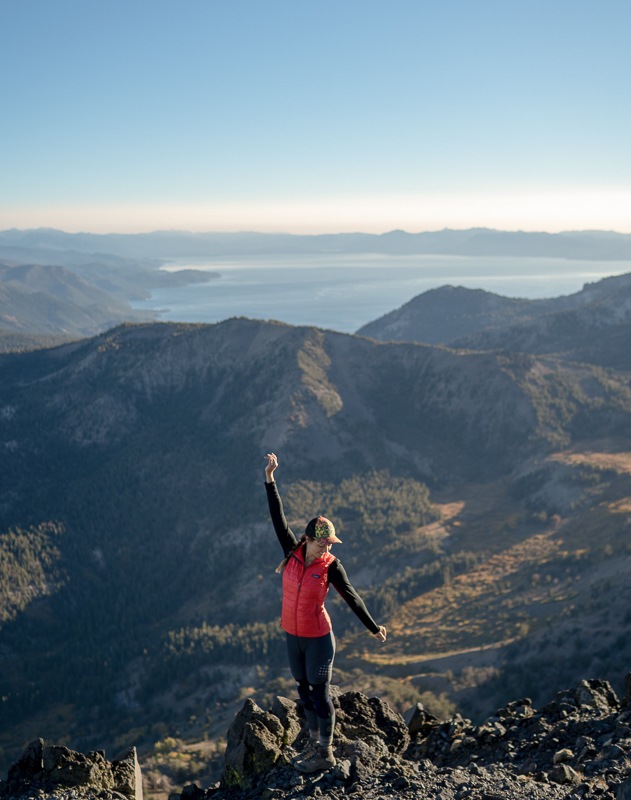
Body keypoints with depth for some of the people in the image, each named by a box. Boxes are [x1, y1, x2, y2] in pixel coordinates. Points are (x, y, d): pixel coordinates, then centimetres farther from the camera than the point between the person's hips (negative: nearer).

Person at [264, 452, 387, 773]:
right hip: (293, 636, 5)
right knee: (304, 690, 20)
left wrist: (373, 628, -2)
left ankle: (325, 755, 20)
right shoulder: (293, 552, -8)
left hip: (318, 639, -5)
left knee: (319, 694, 5)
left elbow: (351, 597, -6)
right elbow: (278, 517, -8)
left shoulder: (331, 566, -15)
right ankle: (314, 742, 39)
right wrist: (270, 478, -12)